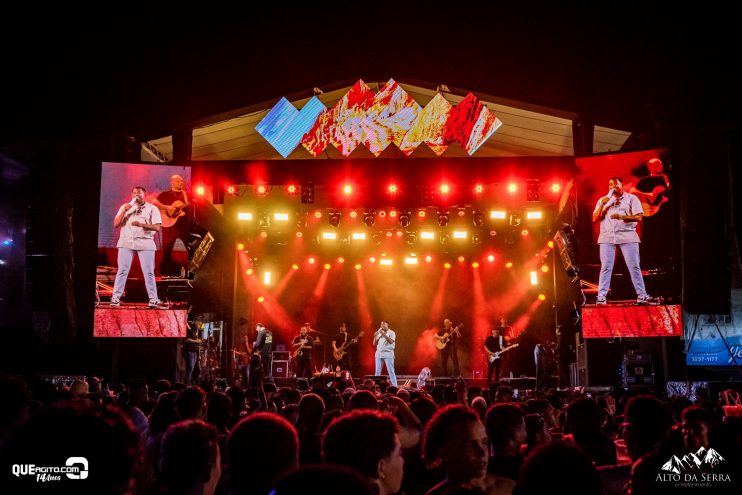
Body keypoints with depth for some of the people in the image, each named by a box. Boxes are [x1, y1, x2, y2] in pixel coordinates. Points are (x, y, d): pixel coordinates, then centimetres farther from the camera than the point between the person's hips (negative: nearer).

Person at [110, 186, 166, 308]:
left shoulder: (152, 209, 7)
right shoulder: (125, 207, 15)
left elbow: (157, 227, -3)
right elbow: (116, 224, 7)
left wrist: (141, 224, -16)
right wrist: (124, 211, -5)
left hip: (145, 243, -1)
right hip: (126, 243, 1)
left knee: (149, 272, -2)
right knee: (122, 270, -3)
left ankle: (153, 300, 1)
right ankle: (115, 298, -1)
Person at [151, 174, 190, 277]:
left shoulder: (186, 195, 15)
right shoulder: (165, 194, 3)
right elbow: (154, 202, -10)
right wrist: (167, 208, -18)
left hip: (185, 224, 3)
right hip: (169, 224, -3)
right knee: (167, 250, -2)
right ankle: (165, 273, 5)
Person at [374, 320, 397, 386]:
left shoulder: (391, 333, 0)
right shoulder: (379, 332, 14)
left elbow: (391, 341, -18)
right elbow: (374, 344, 12)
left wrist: (383, 334, -24)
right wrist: (375, 336, -6)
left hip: (388, 354, -5)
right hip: (379, 354, 5)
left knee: (391, 371, -7)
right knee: (377, 371, 1)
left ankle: (394, 386, -6)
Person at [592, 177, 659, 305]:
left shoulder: (632, 198, 9)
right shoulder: (603, 200, 17)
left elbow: (638, 217, -1)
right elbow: (595, 219, 9)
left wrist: (621, 217, -16)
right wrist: (602, 205, -5)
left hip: (627, 236, -1)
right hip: (607, 237, 2)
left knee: (634, 266, -4)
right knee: (605, 267, -5)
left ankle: (642, 296, -3)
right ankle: (601, 297, -6)